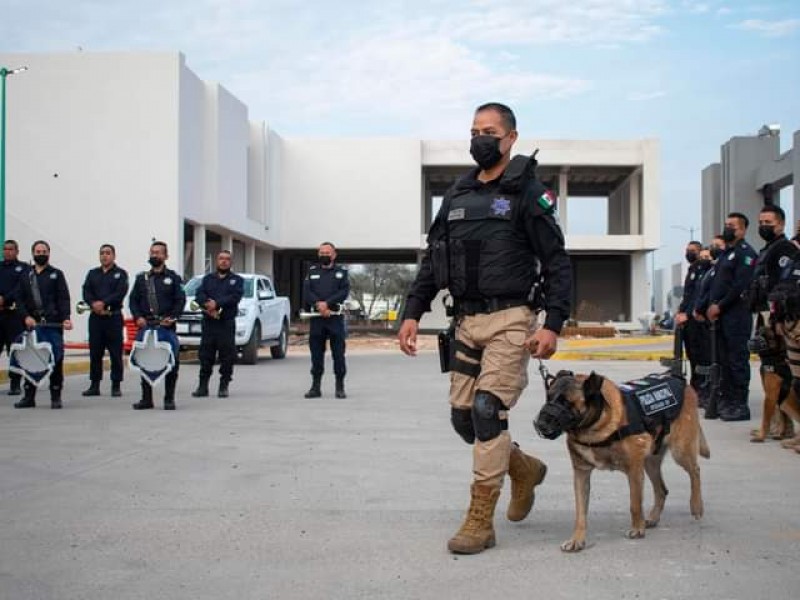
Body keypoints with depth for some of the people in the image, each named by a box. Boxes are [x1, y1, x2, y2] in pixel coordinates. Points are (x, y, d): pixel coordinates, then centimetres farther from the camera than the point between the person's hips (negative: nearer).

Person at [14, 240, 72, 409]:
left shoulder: (56, 274, 9)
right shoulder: (26, 277, 16)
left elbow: (64, 299, 0)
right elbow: (20, 300, 11)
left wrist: (66, 318, -14)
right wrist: (26, 316, -6)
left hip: (53, 325, -2)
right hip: (32, 324, 2)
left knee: (56, 360, -3)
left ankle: (56, 397, 4)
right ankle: (29, 396, 8)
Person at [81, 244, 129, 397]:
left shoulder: (120, 274, 4)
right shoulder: (92, 273, 16)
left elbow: (120, 293, -11)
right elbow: (86, 291, 3)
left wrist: (104, 303, -21)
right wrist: (93, 304, -16)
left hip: (114, 317, -4)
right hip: (95, 317, 4)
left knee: (116, 353, -2)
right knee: (95, 352, 5)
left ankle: (116, 386, 4)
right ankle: (94, 385, 12)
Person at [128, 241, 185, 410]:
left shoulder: (173, 278, 8)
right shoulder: (141, 278, 17)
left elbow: (180, 301, 2)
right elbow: (133, 300, 13)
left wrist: (172, 317, -11)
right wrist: (138, 317, -3)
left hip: (166, 326, -3)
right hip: (145, 325, 3)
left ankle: (169, 399, 4)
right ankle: (146, 398, 11)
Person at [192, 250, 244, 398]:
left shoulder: (236, 280, 10)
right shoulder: (208, 279, 18)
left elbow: (235, 297, -7)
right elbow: (199, 295, 2)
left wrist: (217, 303, -17)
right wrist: (208, 305, -17)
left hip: (227, 323, -2)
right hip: (208, 322, 2)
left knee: (227, 356, -3)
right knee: (205, 355, 3)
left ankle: (223, 386, 5)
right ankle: (203, 386, 9)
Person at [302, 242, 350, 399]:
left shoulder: (341, 272, 10)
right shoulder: (312, 272, 15)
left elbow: (344, 292, -4)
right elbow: (307, 292, 2)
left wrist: (327, 303, -16)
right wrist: (319, 305, -15)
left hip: (335, 317, -2)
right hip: (316, 318, 2)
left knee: (338, 354, -1)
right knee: (316, 354, 5)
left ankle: (340, 387, 4)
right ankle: (316, 387, 12)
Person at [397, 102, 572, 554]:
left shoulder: (528, 193, -3)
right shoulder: (458, 194, 15)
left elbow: (557, 263, -7)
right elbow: (433, 259, 16)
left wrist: (553, 324, -17)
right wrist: (413, 312, 7)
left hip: (510, 320, -6)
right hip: (466, 321, 7)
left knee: (488, 409, -13)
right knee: (463, 416, 7)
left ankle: (481, 521, -4)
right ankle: (525, 469, 34)